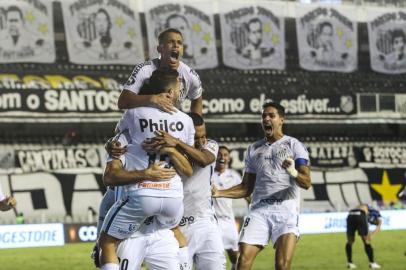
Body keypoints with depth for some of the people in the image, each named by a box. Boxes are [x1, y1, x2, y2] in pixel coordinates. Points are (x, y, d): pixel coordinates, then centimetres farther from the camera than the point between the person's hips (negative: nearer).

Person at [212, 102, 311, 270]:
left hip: (286, 211, -4)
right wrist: (219, 193, 6)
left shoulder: (293, 145, 4)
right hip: (259, 210, 4)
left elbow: (307, 183, -6)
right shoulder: (254, 149, 18)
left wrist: (294, 173, -28)